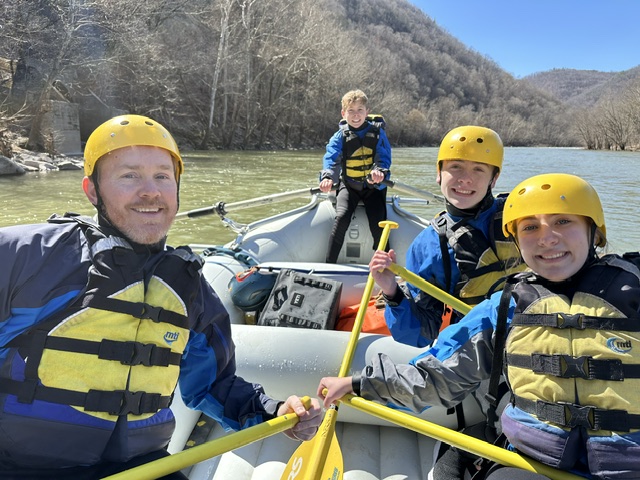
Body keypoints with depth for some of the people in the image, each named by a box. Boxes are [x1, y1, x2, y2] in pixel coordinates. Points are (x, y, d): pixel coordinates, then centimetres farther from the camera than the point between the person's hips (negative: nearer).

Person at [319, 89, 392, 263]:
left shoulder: (377, 133, 1)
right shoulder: (340, 136, -1)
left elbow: (384, 157, -10)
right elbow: (331, 158, -16)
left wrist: (379, 171, -34)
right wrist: (327, 177, -38)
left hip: (373, 186, 0)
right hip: (348, 185, 0)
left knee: (378, 223, -15)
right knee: (342, 217, -23)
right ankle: (329, 263, -15)